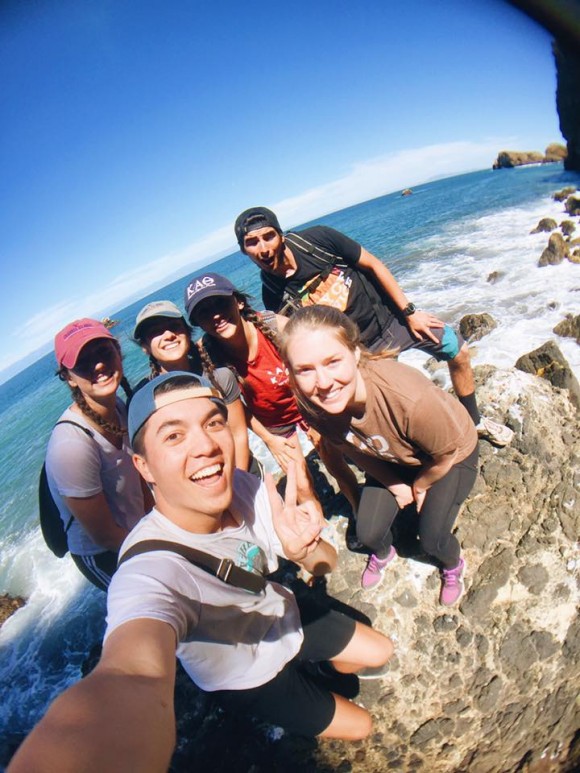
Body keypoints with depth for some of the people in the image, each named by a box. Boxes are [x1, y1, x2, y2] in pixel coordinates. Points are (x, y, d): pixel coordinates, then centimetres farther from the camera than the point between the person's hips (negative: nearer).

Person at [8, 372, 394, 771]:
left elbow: (326, 563, -16)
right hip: (251, 679, -4)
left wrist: (305, 550, -40)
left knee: (381, 652, 20)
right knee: (361, 726, 13)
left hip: (289, 616, 4)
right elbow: (135, 677, -64)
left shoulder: (243, 485, -26)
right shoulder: (151, 570, -43)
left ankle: (317, 671, 48)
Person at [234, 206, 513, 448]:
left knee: (457, 352, 9)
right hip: (362, 349, -1)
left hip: (390, 315, 2)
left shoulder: (316, 238, -19)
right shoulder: (273, 294, -16)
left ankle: (475, 422, 34)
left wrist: (409, 312, -6)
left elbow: (373, 265, -8)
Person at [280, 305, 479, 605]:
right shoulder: (314, 405, -30)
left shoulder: (409, 399, -46)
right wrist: (395, 485, 1)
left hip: (452, 455, -3)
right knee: (368, 532, 1)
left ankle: (453, 566, 31)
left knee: (432, 539, -8)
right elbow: (355, 450, -7)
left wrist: (419, 486, -4)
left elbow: (446, 454, -22)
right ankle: (383, 552, 40)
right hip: (394, 459, 4)